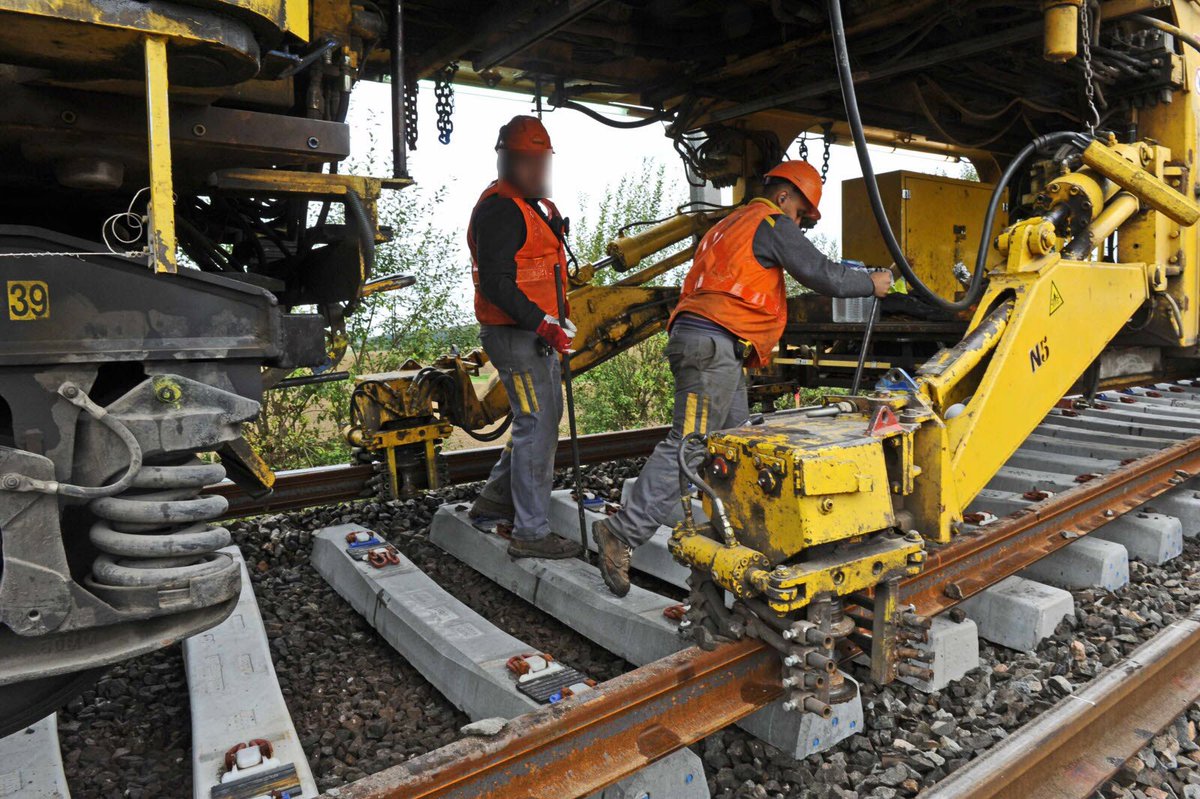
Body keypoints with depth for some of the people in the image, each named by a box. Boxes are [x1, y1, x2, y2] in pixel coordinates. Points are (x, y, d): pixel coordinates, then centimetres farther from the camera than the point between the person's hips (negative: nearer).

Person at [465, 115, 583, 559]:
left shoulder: (535, 205, 18)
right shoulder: (500, 209, -15)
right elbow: (495, 282, -23)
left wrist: (553, 321, 21)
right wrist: (541, 324, -27)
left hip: (536, 331, 11)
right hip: (514, 334, -11)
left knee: (544, 418, 18)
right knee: (537, 426, -8)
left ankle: (494, 502, 29)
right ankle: (530, 534, 2)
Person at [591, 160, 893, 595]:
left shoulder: (730, 225, 30)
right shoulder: (771, 222, 1)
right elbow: (822, 274, -1)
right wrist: (872, 283, 14)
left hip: (713, 347, 11)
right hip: (714, 344, -11)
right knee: (688, 445, -15)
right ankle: (622, 533, -17)